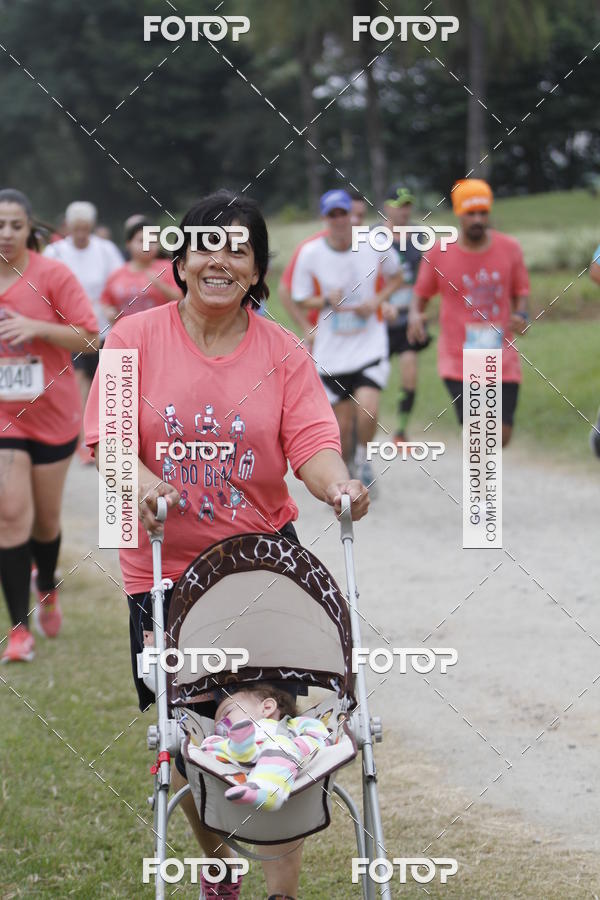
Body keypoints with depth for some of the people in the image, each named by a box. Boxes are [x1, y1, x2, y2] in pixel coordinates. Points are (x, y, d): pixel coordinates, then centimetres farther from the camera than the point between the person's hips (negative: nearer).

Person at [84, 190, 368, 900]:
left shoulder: (283, 353, 1)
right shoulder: (135, 338, -1)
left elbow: (312, 442, -9)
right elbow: (110, 438, -6)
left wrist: (336, 484, -31)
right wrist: (142, 481, -27)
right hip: (164, 568, 0)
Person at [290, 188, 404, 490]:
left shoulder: (375, 246, -6)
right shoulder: (310, 253, -6)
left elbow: (396, 277, 12)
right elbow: (301, 299, 4)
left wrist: (377, 300, -7)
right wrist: (326, 301, -17)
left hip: (370, 346, -1)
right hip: (331, 350, 1)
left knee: (368, 413, -20)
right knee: (342, 425, 5)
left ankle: (363, 460, 9)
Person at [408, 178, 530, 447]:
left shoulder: (509, 249, 2)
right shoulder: (438, 254, -3)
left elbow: (521, 293, 12)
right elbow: (420, 294, 8)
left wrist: (521, 315, -10)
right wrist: (415, 316, -14)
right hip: (458, 360, -2)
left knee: (502, 435, 3)